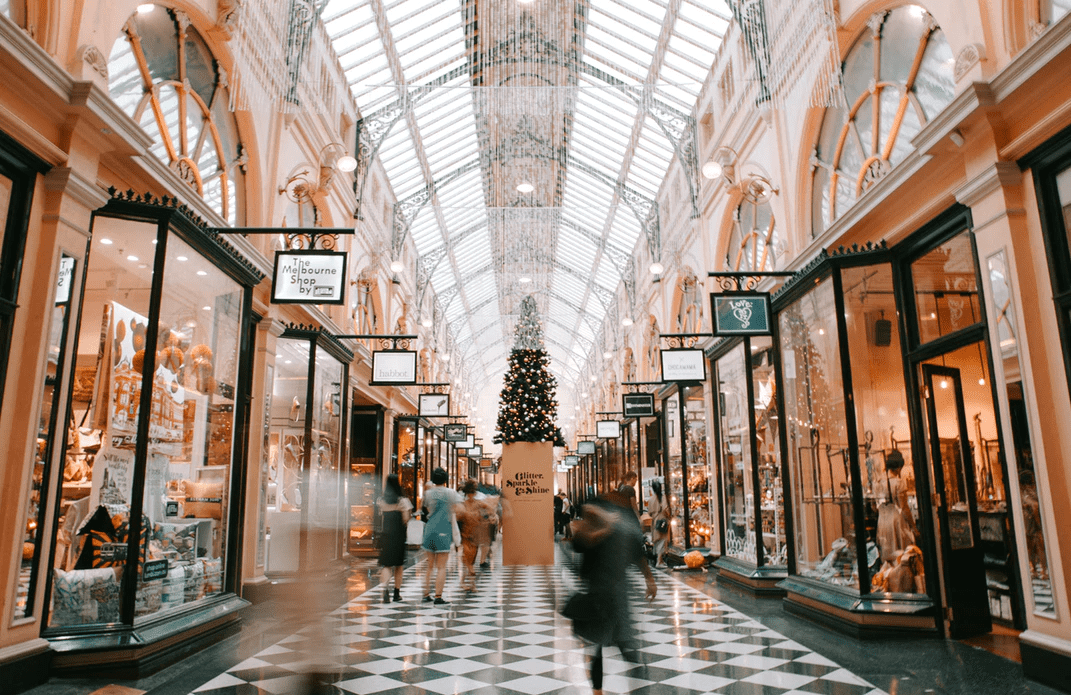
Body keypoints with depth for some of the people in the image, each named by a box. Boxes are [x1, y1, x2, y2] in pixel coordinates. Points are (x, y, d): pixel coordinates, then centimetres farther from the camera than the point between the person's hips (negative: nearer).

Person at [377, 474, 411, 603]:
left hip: (385, 535, 1)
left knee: (386, 565, 3)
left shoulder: (381, 501, 2)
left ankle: (385, 588, -21)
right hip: (399, 536, -1)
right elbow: (405, 519, -10)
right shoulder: (403, 501, -7)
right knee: (399, 565, 13)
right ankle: (397, 592, 19)